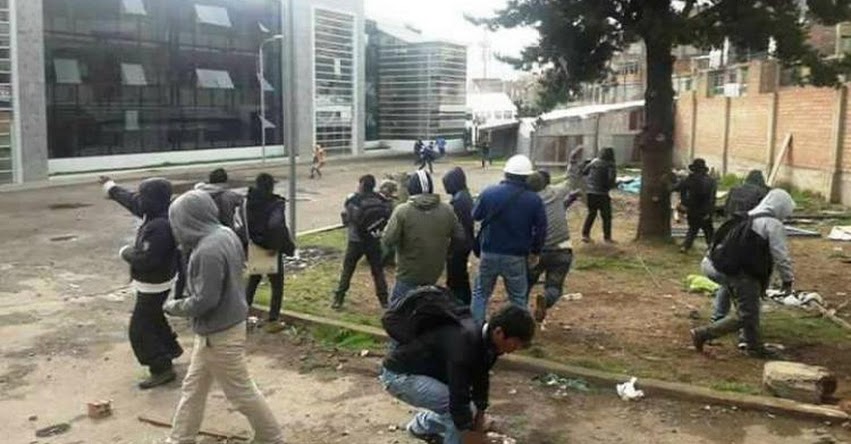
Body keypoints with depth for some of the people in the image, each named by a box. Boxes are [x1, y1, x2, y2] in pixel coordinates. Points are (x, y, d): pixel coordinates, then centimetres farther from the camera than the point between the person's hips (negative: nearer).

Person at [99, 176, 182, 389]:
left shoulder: (160, 227, -32)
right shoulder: (156, 216, -1)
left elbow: (146, 260, -34)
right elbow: (131, 200, 16)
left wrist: (126, 252, -15)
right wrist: (110, 187, 28)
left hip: (154, 286, -10)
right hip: (155, 282, 10)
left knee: (141, 328, -2)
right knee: (155, 320, 28)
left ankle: (162, 369, 2)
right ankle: (170, 349, 44)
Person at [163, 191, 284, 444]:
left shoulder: (209, 251, -29)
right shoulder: (225, 234, 1)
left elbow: (204, 301, -25)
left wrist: (174, 307, -8)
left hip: (220, 333, -10)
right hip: (215, 329, 10)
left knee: (241, 392, 7)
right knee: (193, 387, 19)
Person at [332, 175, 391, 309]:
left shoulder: (352, 200, -13)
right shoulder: (382, 200, -6)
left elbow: (345, 220, -9)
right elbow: (388, 218, -5)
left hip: (356, 241, -2)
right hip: (374, 241, 2)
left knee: (347, 270, 10)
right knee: (378, 271, 12)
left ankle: (338, 299, 12)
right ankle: (384, 300, 16)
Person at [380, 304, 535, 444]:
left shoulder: (486, 340, -7)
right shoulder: (463, 344, -34)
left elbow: (480, 384, 6)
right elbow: (458, 401, -34)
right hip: (399, 375, -9)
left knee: (464, 411, 12)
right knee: (461, 411, -21)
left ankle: (421, 426, 34)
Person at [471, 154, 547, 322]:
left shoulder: (489, 193, -8)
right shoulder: (534, 200, -8)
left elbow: (475, 216, 7)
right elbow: (541, 229, -2)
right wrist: (535, 251, 13)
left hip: (489, 253, 1)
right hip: (516, 257, -1)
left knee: (480, 294, 16)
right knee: (518, 299, 13)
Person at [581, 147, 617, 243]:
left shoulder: (594, 162, 5)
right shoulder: (610, 165, -9)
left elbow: (584, 172, 12)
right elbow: (611, 180, -17)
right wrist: (613, 184, 3)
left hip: (590, 192, 5)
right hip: (602, 193, -5)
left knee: (591, 214, 18)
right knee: (606, 216, 8)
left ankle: (585, 234, 11)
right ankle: (607, 237, 10)